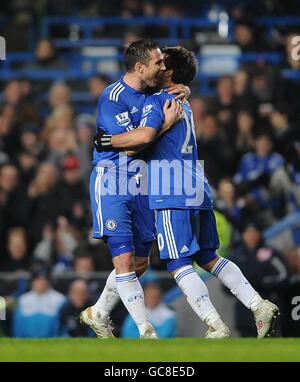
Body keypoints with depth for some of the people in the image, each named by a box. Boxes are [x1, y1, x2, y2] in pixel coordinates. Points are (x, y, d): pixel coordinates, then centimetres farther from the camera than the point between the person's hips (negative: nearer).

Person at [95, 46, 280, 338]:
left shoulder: (156, 100, -6)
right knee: (209, 258, 16)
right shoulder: (184, 104, 22)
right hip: (198, 191, 9)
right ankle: (259, 306, 8)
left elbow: (145, 136, -23)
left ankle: (217, 328, -12)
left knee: (179, 265, -6)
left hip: (173, 195, -9)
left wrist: (107, 141, -12)